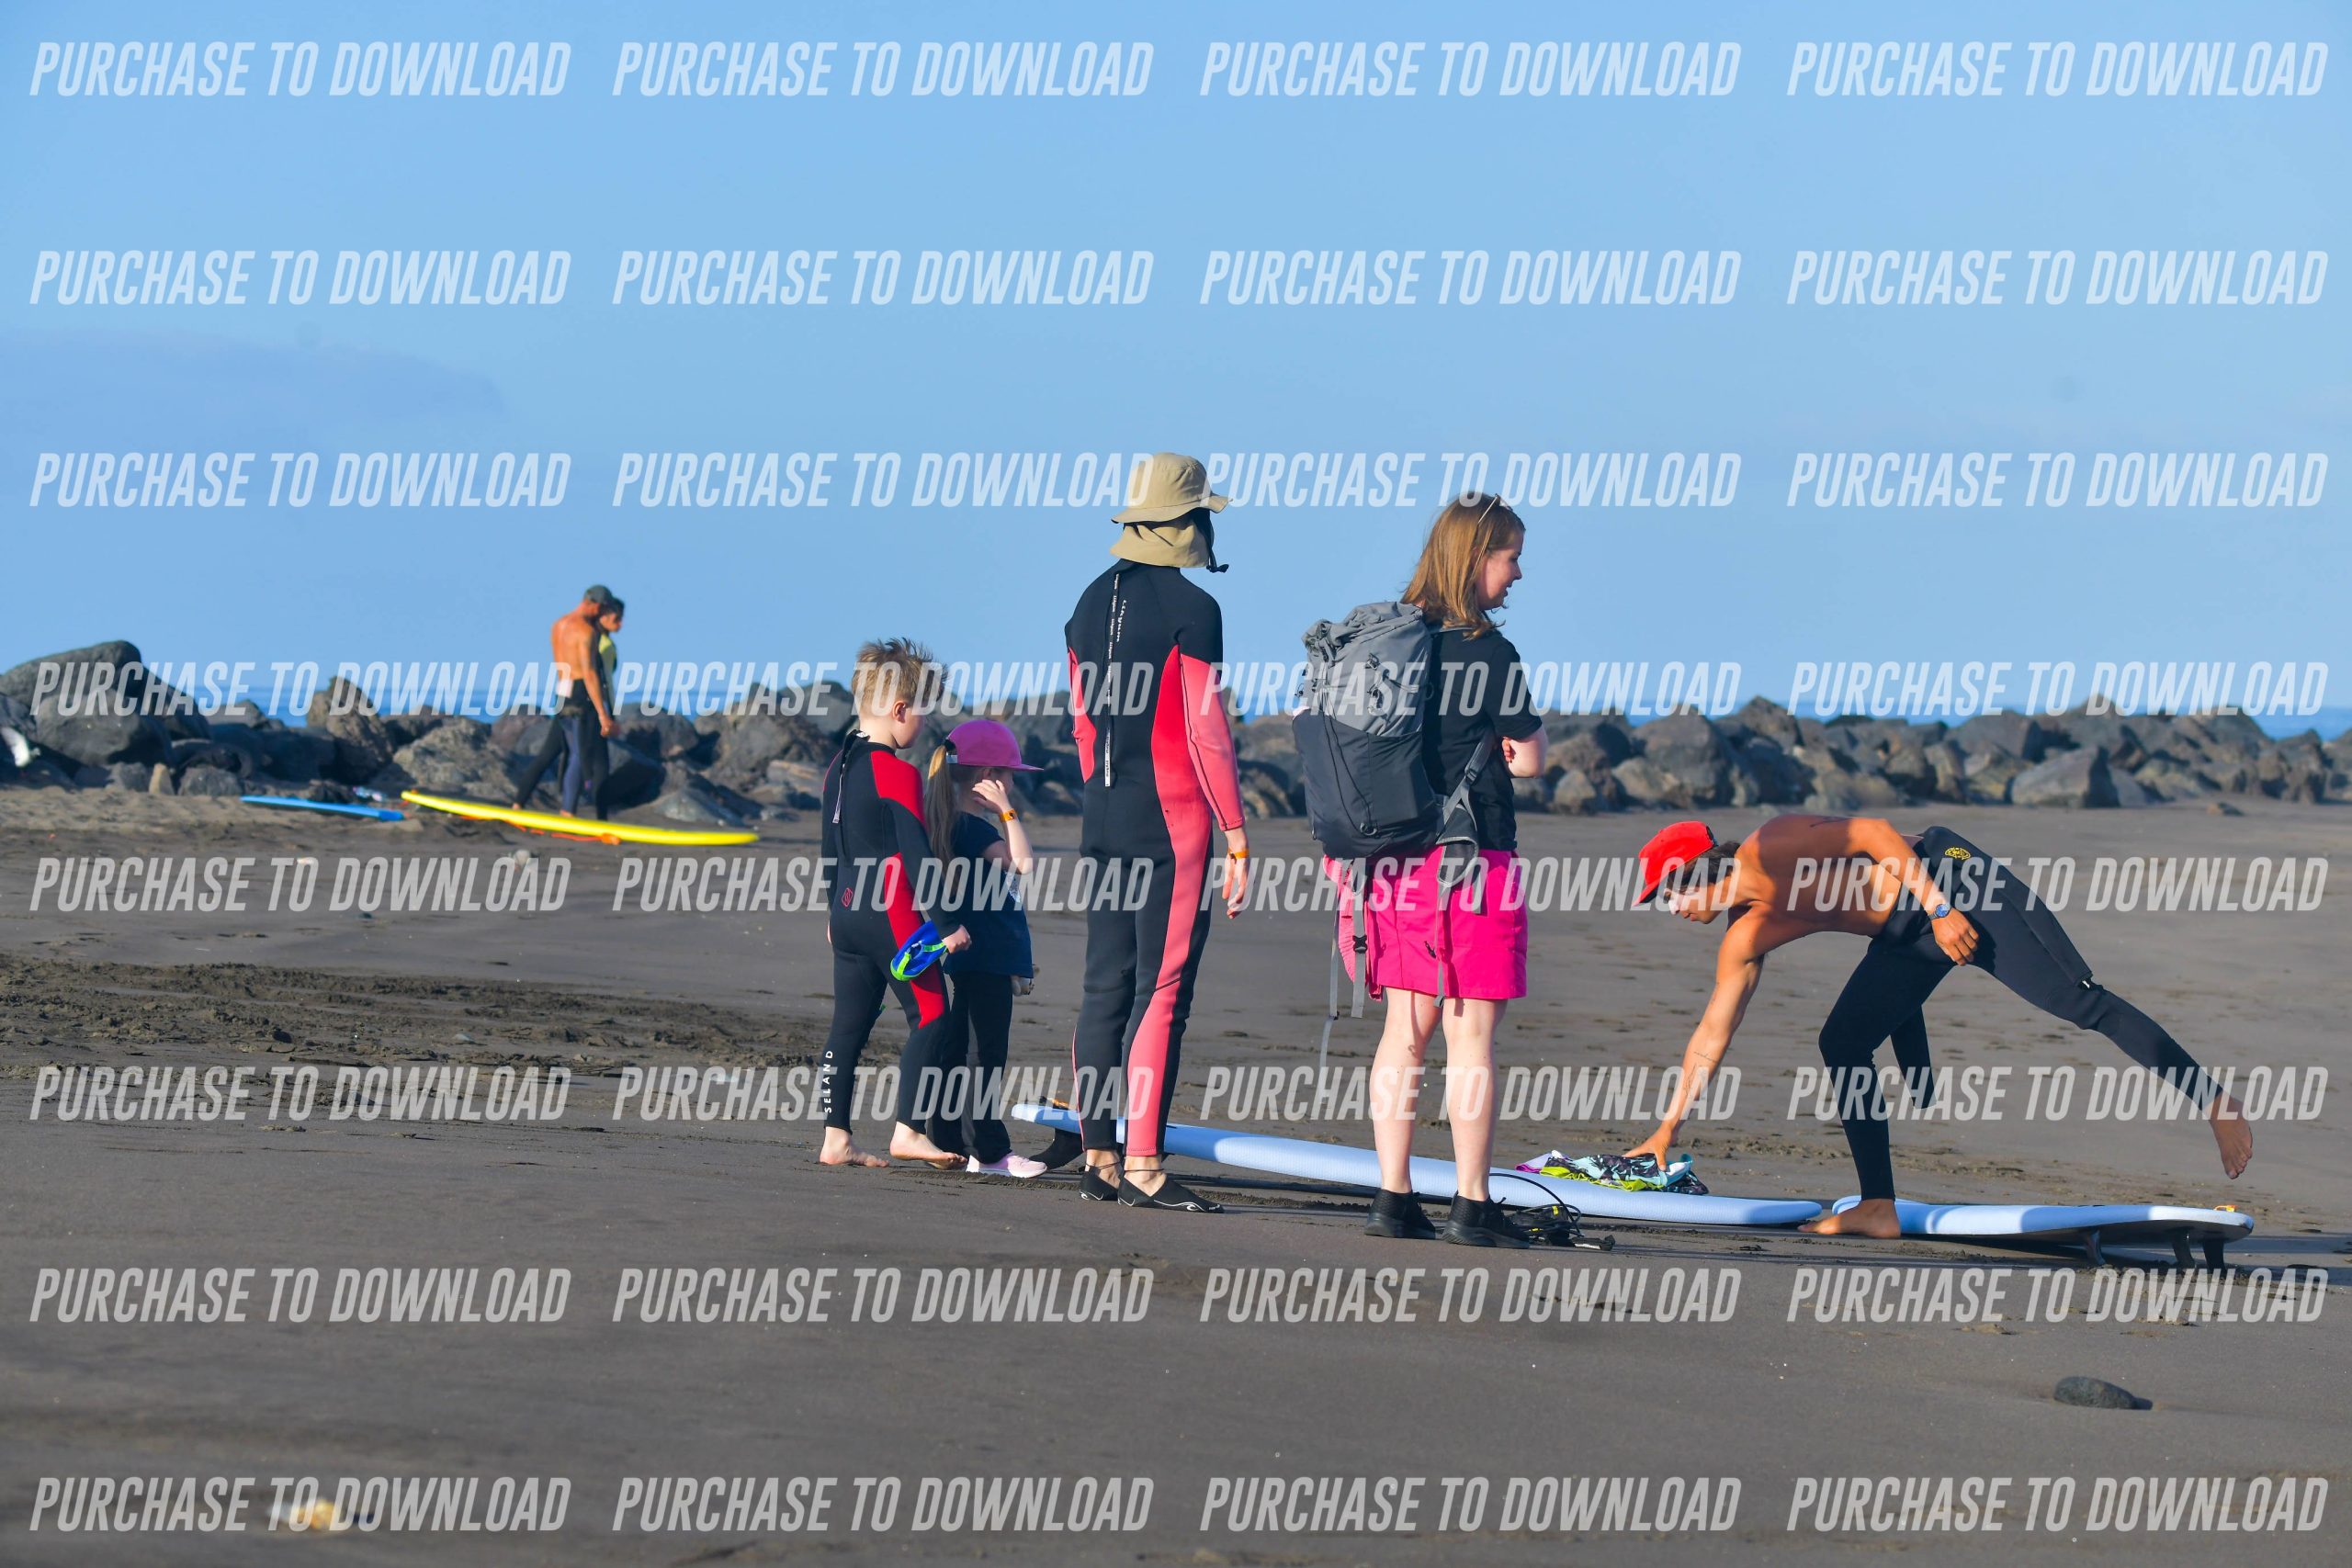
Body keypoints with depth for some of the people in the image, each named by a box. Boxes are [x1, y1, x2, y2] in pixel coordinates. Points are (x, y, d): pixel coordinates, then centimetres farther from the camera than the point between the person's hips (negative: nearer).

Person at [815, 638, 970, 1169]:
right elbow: (917, 856, -16)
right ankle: (908, 1130, -5)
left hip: (848, 913, 8)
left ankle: (835, 1138, 8)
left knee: (849, 1024, 9)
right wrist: (944, 926, -12)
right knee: (930, 1016, -1)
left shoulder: (839, 766, 10)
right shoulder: (898, 774, -15)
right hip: (894, 917, -8)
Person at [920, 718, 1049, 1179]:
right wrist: (1005, 810, -20)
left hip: (975, 960, 10)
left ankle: (952, 1143, 16)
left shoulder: (954, 824, 15)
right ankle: (988, 1150, -5)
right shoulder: (974, 828, -16)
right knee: (985, 1053, -7)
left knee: (958, 1050, 12)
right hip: (986, 961, -10)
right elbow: (1022, 861, -28)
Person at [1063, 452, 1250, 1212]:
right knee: (1162, 990, -6)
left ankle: (1099, 1158, 11)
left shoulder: (1092, 602, 11)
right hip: (1173, 819, -7)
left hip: (1105, 815, 7)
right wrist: (1237, 838, -10)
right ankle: (1144, 1168, -10)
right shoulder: (1190, 608, -11)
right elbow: (1207, 730, -13)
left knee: (1105, 987, 9)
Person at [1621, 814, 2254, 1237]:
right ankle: (1879, 1207, 0)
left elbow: (1874, 833, -18)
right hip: (1909, 934, 9)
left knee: (2082, 1002, -14)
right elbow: (1711, 1035, 15)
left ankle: (2216, 1105, -14)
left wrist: (1941, 910, -23)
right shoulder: (1745, 939, 9)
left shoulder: (1770, 847, -15)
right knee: (1841, 1043, -1)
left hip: (1951, 882, -9)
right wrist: (1667, 1129, 16)